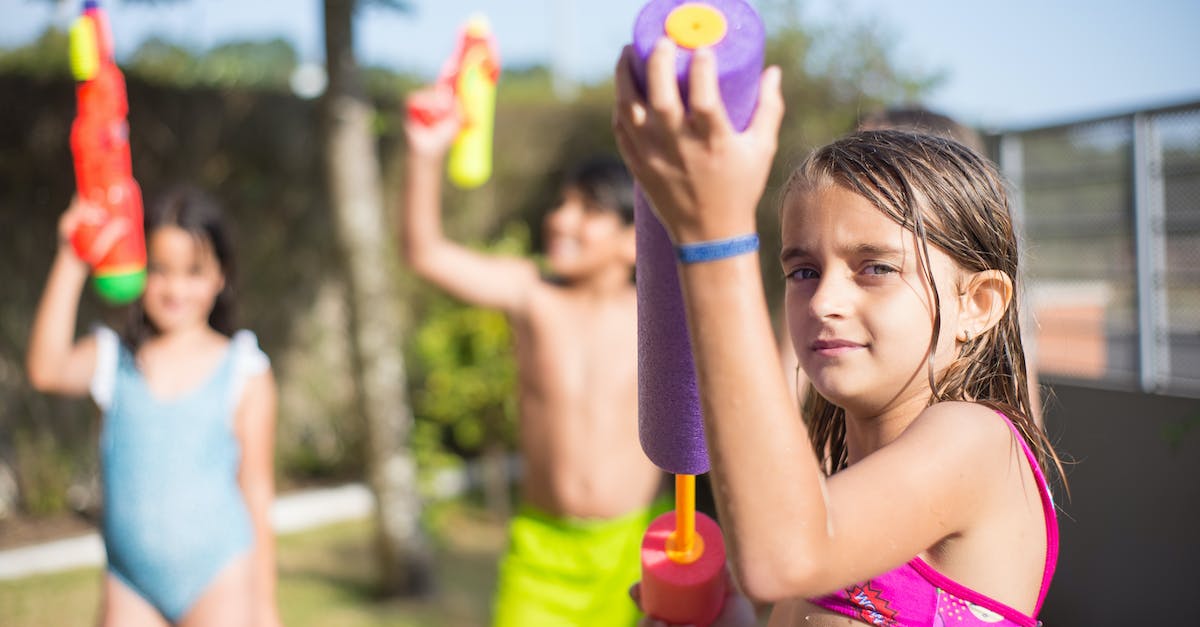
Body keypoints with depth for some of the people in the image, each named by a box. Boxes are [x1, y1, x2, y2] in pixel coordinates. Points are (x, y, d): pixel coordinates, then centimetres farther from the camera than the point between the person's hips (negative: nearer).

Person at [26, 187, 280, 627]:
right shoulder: (111, 360, 3)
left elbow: (257, 493, 1)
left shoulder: (244, 373, -1)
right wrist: (72, 262, -25)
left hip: (220, 579, -2)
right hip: (130, 585, 3)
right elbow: (46, 370, -20)